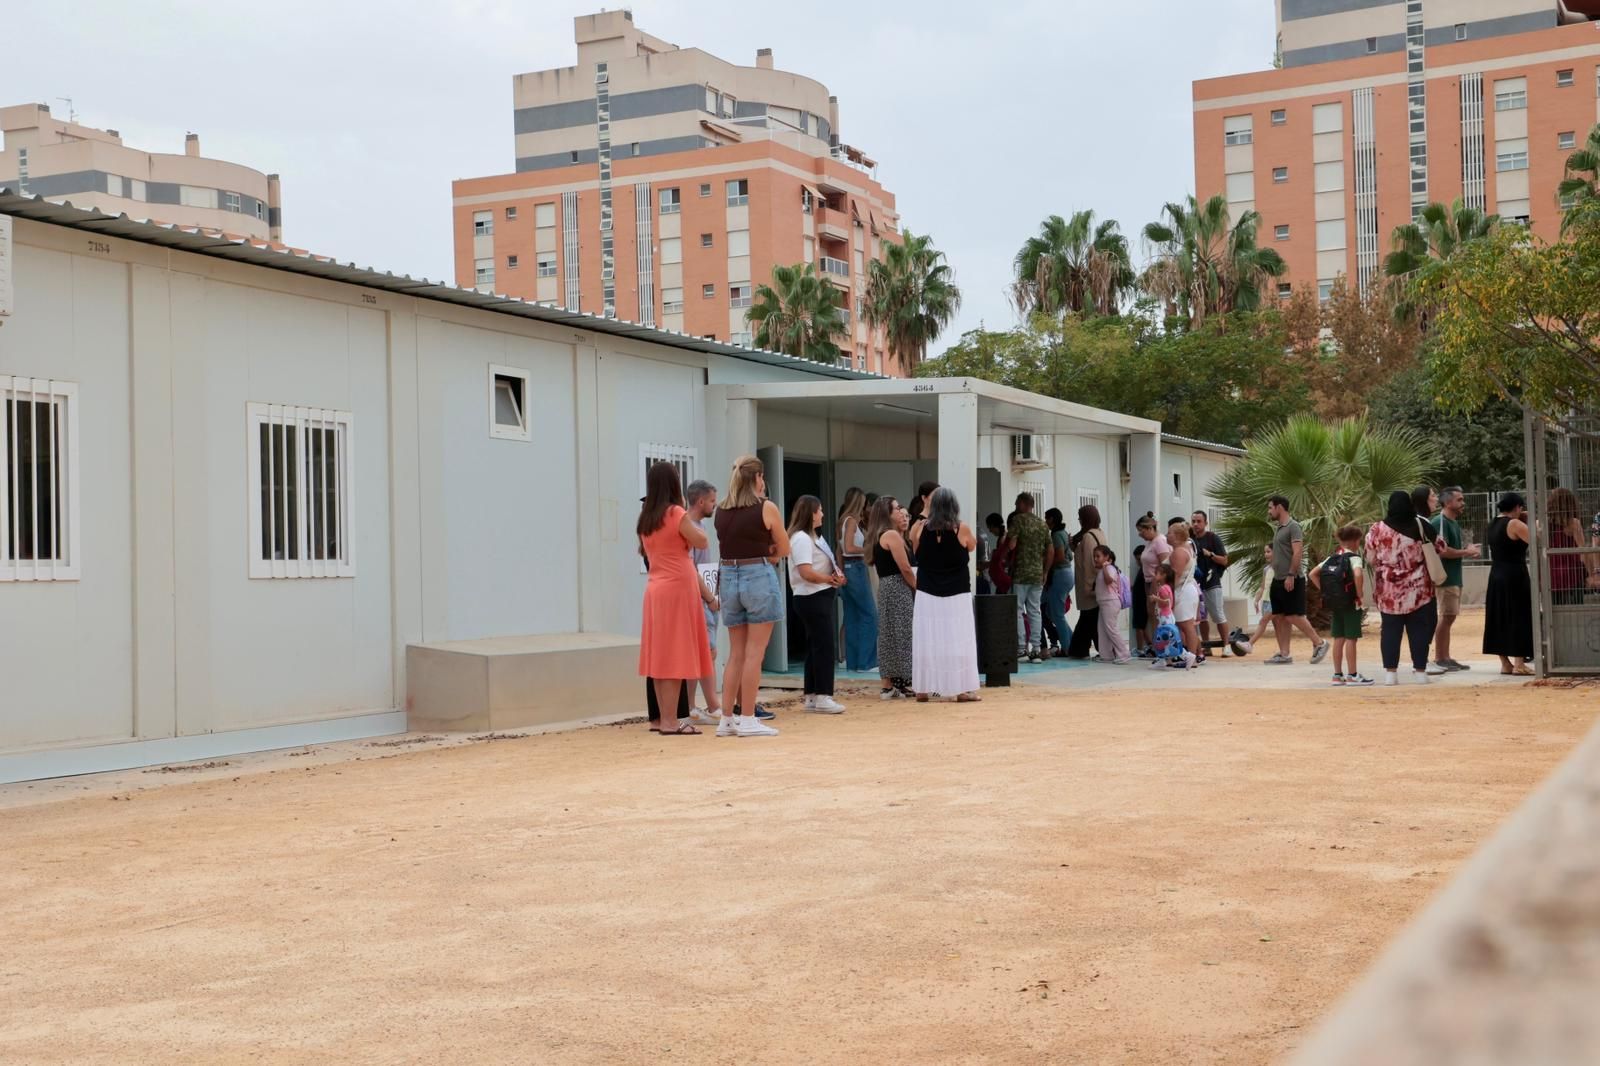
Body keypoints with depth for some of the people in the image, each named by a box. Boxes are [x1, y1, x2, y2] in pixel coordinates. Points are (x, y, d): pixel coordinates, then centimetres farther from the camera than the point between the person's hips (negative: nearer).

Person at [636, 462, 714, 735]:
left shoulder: (645, 518, 9)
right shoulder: (676, 513, -12)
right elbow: (701, 541, -8)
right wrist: (690, 520, 6)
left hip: (656, 589, 7)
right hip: (677, 588, -7)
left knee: (661, 656, 9)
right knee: (676, 657, -6)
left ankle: (664, 718, 12)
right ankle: (670, 722, -7)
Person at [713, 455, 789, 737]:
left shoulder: (721, 510, 8)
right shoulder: (766, 508, -6)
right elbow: (784, 549, 1)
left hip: (729, 577, 5)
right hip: (758, 577, -5)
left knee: (736, 653, 12)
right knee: (754, 653, -2)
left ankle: (727, 718, 12)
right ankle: (747, 720, -1)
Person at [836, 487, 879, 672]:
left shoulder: (845, 520, 14)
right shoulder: (852, 520, -11)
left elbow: (840, 549, 12)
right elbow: (849, 548, -20)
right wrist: (866, 550, -8)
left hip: (848, 568, 9)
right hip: (855, 567, -9)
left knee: (852, 616, 10)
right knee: (869, 614, -6)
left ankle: (852, 660, 11)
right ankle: (866, 661, -7)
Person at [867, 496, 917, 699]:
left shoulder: (880, 536, 16)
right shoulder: (892, 535, -12)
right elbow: (906, 569, -14)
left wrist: (905, 530, 13)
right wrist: (918, 588, -3)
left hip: (887, 589, 10)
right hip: (897, 589, -10)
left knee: (890, 636, 10)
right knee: (900, 635, -6)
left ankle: (890, 685, 11)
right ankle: (892, 686, -5)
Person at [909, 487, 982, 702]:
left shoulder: (921, 528, -3)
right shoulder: (962, 529, -7)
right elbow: (972, 547, 13)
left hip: (927, 594, 2)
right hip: (957, 595, -2)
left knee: (927, 640, 6)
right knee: (958, 641, 2)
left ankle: (923, 689, 9)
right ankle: (963, 689, 1)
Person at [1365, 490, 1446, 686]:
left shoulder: (1378, 529, -5)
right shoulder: (1421, 525, -3)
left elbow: (1371, 559, 1)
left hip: (1389, 590, 0)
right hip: (1418, 588, 0)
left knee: (1390, 630, 5)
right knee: (1419, 630, 7)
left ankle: (1390, 672, 3)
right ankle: (1420, 671, 8)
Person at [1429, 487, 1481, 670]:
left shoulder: (1455, 522, 18)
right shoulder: (1439, 522, -14)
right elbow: (1442, 550, -23)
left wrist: (1469, 550, 8)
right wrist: (1466, 552, -13)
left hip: (1454, 577, 10)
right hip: (1445, 577, -10)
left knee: (1449, 617, 11)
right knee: (1446, 616, -9)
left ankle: (1446, 658, 15)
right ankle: (1439, 659, -6)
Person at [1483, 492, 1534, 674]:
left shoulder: (1493, 525, 12)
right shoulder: (1515, 524, -13)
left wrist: (1524, 522, 14)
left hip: (1496, 576, 8)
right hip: (1515, 577, -8)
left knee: (1500, 619, 11)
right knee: (1519, 618, -3)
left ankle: (1505, 663, 15)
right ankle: (1519, 664, -5)